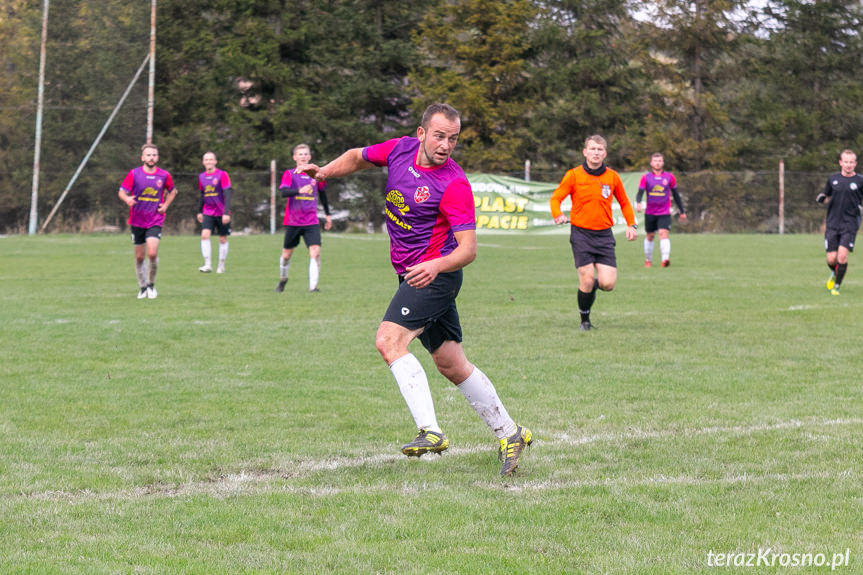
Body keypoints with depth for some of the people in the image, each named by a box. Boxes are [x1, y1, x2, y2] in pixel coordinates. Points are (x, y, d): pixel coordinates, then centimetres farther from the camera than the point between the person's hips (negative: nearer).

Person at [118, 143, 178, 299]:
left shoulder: (164, 175, 1)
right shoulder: (134, 174, -3)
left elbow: (172, 191, 19)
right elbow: (122, 192, -3)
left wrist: (166, 205, 4)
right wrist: (127, 199, -26)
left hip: (155, 222, -1)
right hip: (137, 221, 1)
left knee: (152, 254, -17)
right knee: (139, 257, 5)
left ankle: (151, 284, 4)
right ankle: (143, 287, 24)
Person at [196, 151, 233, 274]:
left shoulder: (222, 175, -9)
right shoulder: (201, 177, 6)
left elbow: (227, 194, -13)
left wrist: (226, 212, -20)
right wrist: (199, 211, 21)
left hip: (221, 213, -3)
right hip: (208, 212, 3)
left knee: (223, 239, 5)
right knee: (204, 235, -16)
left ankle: (221, 265, 19)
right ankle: (207, 264, -16)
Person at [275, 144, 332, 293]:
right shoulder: (289, 174, -3)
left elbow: (322, 194, 21)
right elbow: (284, 192, -19)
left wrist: (328, 215, 25)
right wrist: (299, 190, -38)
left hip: (311, 221, 1)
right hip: (293, 221, -1)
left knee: (315, 252, -17)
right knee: (286, 254, 10)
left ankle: (313, 286, -18)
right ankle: (282, 279, 36)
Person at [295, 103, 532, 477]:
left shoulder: (455, 185, -19)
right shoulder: (400, 150, 0)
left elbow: (468, 249, -22)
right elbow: (359, 157, 20)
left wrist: (436, 265, -40)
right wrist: (325, 171, 2)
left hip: (436, 276, -8)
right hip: (413, 276, 8)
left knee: (388, 341, -23)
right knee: (452, 365, 10)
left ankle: (430, 431, -28)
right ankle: (509, 434, 20)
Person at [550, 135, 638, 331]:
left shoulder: (612, 176, 5)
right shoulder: (574, 175, -3)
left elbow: (624, 202, 18)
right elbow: (556, 198, 0)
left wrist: (631, 225, 4)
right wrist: (558, 215, -21)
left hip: (604, 235, 2)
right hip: (581, 234, -2)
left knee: (608, 284, -9)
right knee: (587, 281, -9)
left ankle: (594, 284, 28)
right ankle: (585, 320, 12)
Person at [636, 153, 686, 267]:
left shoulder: (669, 177, 4)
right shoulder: (646, 177, 1)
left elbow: (676, 195, 13)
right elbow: (640, 192, -6)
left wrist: (682, 212, 17)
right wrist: (638, 203, -29)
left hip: (664, 213, -1)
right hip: (650, 213, 1)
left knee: (663, 234, -19)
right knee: (649, 236, 12)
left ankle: (665, 258, -31)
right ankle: (648, 260, 28)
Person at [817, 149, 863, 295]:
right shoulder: (833, 179, 9)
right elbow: (827, 197, 21)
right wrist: (821, 198, -2)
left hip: (850, 224, -2)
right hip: (832, 223, 2)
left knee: (842, 256, -17)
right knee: (831, 259, 0)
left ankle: (836, 287, -2)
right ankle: (834, 273, 35)